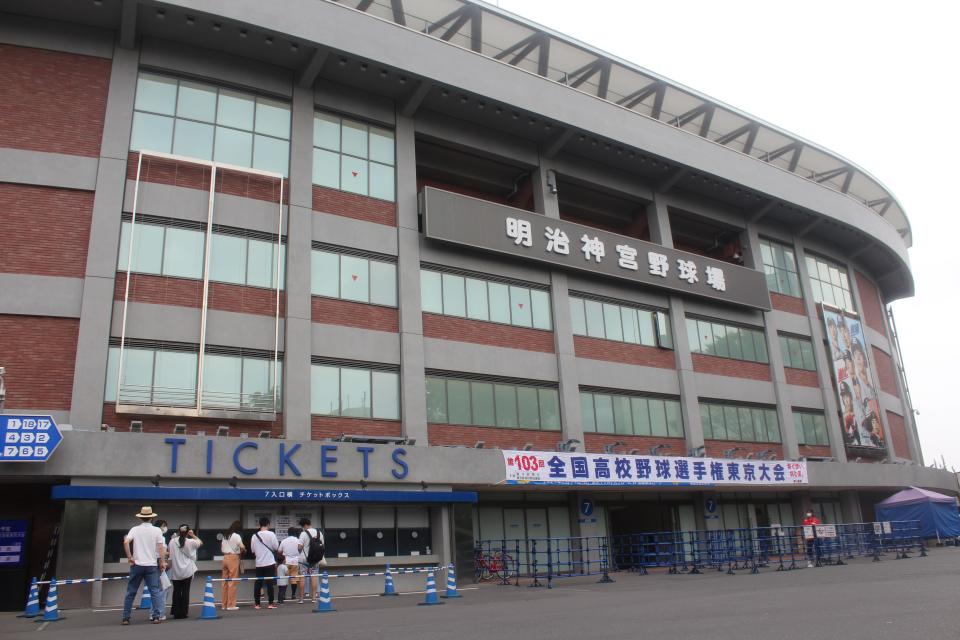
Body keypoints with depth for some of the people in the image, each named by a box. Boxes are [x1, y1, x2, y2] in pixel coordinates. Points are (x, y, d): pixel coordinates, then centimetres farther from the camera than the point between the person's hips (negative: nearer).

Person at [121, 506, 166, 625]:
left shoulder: (135, 529, 2)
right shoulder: (157, 530, 1)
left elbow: (126, 542, -13)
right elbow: (160, 547, -4)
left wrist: (129, 557, -5)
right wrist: (162, 562, 0)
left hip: (137, 565, 1)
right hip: (152, 565, -1)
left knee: (131, 592, 8)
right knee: (154, 592, 2)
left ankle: (125, 618, 9)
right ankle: (156, 616, -3)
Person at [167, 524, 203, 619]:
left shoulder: (172, 541, -4)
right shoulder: (190, 542, -7)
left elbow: (169, 555, 1)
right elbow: (200, 543, 11)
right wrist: (193, 535, 8)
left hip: (175, 571, 1)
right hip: (187, 571, -1)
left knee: (177, 591, 9)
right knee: (185, 591, 5)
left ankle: (176, 612, 10)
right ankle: (183, 612, 6)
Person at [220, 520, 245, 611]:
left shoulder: (224, 536, 15)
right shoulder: (236, 536, -8)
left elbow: (222, 549, 15)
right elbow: (242, 547, -18)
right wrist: (243, 551, 0)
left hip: (225, 558, 7)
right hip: (233, 558, -7)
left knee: (225, 581, 10)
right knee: (232, 582, -2)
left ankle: (224, 604, 14)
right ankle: (231, 605, -1)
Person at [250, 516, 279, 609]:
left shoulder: (254, 536, 0)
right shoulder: (271, 534, -10)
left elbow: (252, 550, 9)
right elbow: (276, 547, -4)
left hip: (259, 563, 3)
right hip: (270, 562, -3)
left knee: (258, 583, 9)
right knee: (270, 583, 0)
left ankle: (257, 604, 12)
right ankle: (270, 603, 1)